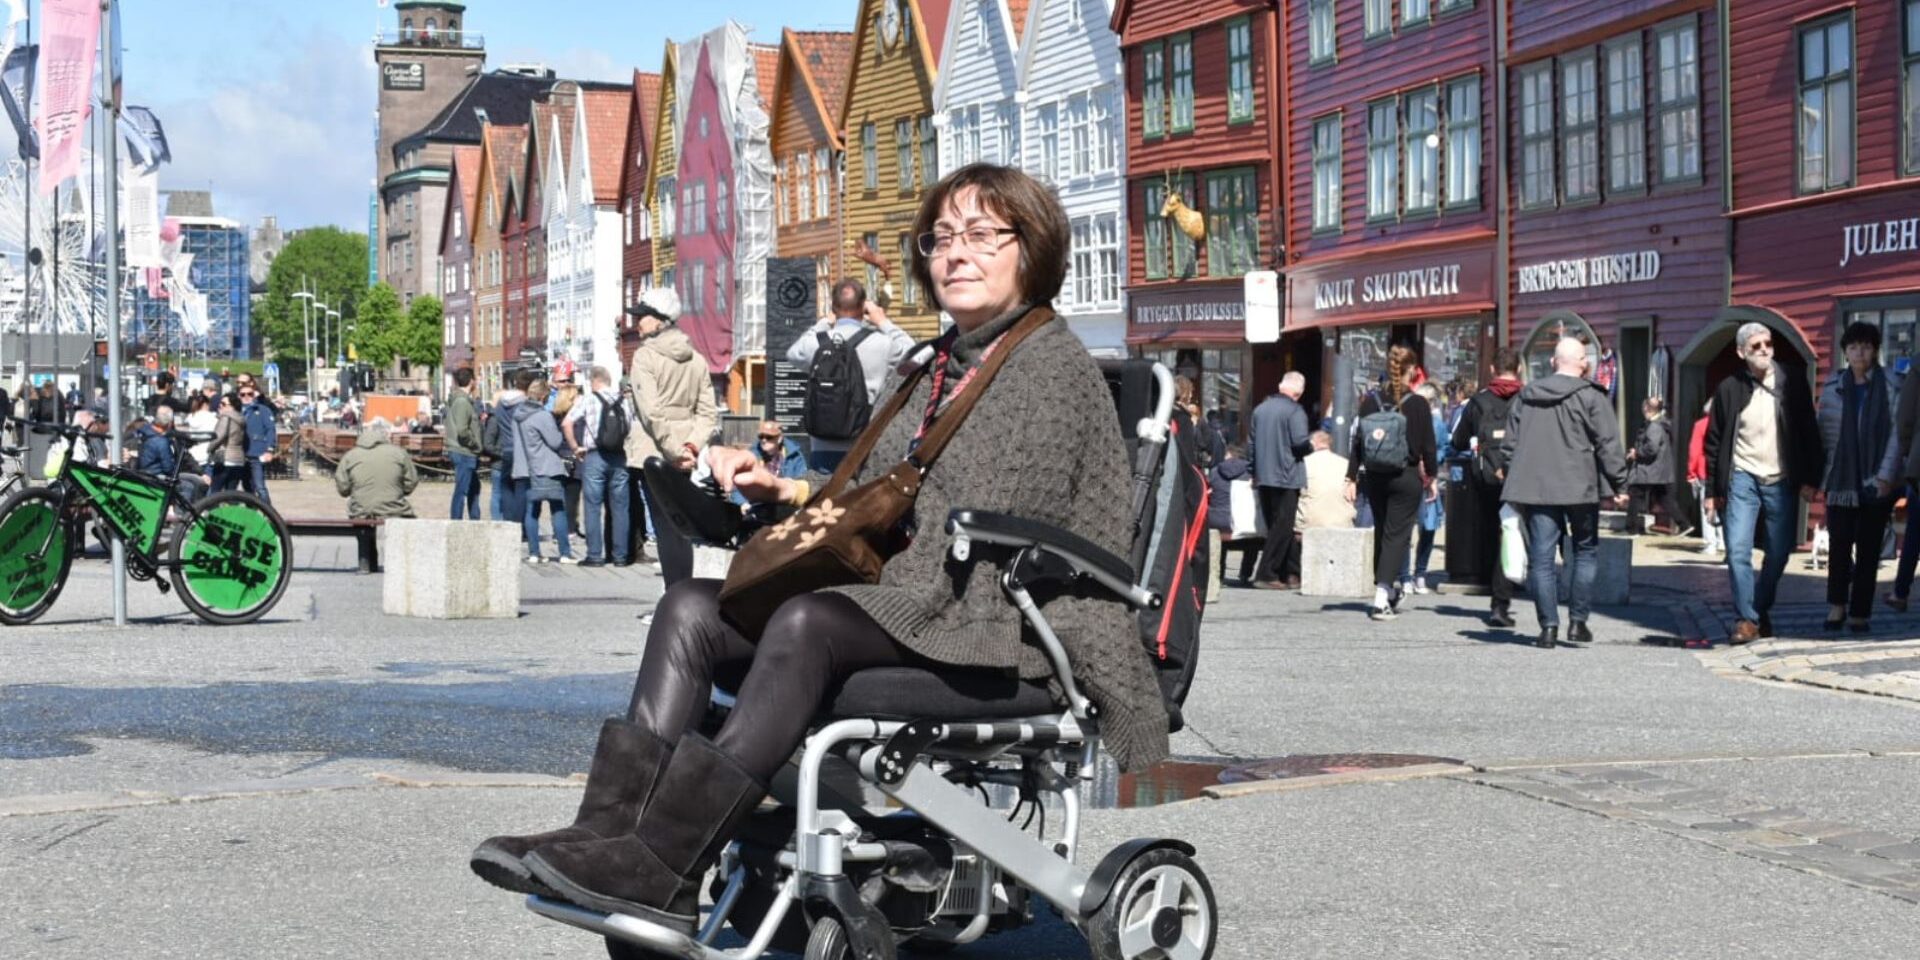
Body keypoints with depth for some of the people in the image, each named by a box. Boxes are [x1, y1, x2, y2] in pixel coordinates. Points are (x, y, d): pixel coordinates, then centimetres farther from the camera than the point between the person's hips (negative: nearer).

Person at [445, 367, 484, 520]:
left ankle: (475, 521, 28)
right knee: (461, 490, -5)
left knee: (474, 488, 20)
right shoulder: (462, 401, -17)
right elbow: (462, 431, -25)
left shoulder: (455, 399, 13)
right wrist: (475, 444, -13)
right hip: (464, 453, -10)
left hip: (466, 453, 10)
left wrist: (479, 418, 6)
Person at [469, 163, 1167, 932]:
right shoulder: (937, 368, 22)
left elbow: (1000, 532, -14)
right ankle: (612, 825, -27)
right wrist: (784, 489, 7)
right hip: (900, 604, 9)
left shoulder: (1054, 364, -4)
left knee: (809, 621, -36)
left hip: (1003, 618, -9)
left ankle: (663, 867, -39)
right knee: (691, 608, -10)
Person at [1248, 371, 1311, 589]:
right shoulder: (1294, 411, -11)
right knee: (1282, 527, -3)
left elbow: (1251, 443, 14)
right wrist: (1313, 445, 4)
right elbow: (1300, 442, -18)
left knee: (1276, 525, 12)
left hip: (1263, 476, 7)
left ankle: (1291, 573, 16)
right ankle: (1266, 574, -8)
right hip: (1286, 477, -7)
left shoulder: (1260, 409, 10)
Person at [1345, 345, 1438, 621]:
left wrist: (1352, 478, 6)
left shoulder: (1371, 401, 1)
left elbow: (1358, 441, 2)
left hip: (1374, 477, 4)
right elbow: (1428, 444, -6)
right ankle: (1382, 598, -13)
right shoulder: (1418, 404, -9)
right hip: (1406, 477, -4)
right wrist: (1431, 475, 8)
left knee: (1382, 533, 17)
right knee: (1396, 535, -2)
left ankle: (1387, 591, 26)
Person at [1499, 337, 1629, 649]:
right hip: (1580, 488, -3)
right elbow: (1608, 444, -8)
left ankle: (1549, 626, 0)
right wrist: (1619, 485, -2)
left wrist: (1517, 487, 20)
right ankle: (1578, 621, 8)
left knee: (1541, 558, 3)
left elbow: (1509, 444, 13)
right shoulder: (1591, 397, -4)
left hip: (1537, 489, 3)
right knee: (1585, 552, 12)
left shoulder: (1526, 397, 10)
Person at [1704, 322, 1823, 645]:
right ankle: (1746, 620, -6)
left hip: (1781, 481, 1)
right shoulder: (1730, 389, 1)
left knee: (1779, 553, 6)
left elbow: (1808, 433, 4)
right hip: (1742, 477, -1)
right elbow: (1714, 440, 5)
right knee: (1738, 550, -12)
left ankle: (1762, 610, 26)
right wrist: (1713, 489, 2)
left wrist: (1810, 479, -2)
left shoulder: (1792, 385, 2)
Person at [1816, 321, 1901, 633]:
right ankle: (1837, 605, 11)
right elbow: (1825, 432, 5)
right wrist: (1822, 473, -1)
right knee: (1839, 543, -2)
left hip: (1875, 482, -1)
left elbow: (1897, 433, -6)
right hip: (1840, 480, 2)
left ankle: (1860, 613, 10)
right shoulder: (1833, 387, 5)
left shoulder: (1889, 386, -3)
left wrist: (1886, 475, -13)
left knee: (1868, 548, 4)